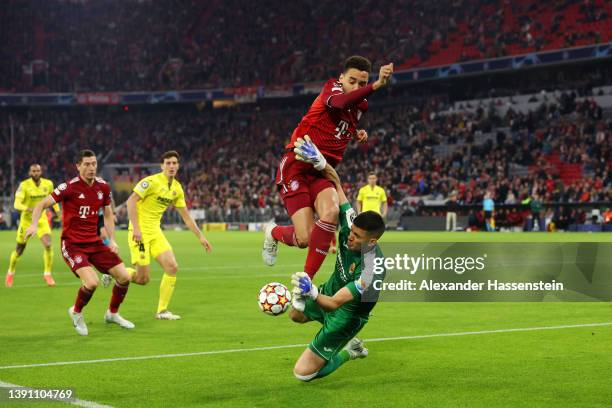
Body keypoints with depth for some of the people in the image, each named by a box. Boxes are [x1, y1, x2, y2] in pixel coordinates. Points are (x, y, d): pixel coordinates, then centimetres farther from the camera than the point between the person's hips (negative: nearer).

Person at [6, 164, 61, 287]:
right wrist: (28, 209, -43)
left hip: (41, 219, 2)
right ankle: (10, 273, 32)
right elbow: (17, 204, -25)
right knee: (19, 249, 7)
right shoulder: (24, 185, -17)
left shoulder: (48, 184, -6)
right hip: (26, 219, -2)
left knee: (48, 245, -18)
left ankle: (47, 274, -2)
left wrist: (57, 211, 14)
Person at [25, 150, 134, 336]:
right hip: (72, 244, -6)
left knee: (124, 277, 1)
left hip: (95, 242, 6)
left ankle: (113, 314, 27)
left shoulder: (103, 187, 3)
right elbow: (42, 205, -12)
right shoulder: (70, 187, -14)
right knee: (91, 282, -25)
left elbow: (107, 214, 16)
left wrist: (112, 240, 6)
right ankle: (76, 313, 7)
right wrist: (34, 225, -29)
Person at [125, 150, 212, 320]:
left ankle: (162, 311, 4)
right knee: (143, 279, -10)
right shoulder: (152, 182, -14)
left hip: (155, 231, 7)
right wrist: (135, 228, -24)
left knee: (172, 267, -6)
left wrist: (200, 236, 13)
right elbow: (131, 201, -17)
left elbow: (186, 216, 16)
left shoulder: (177, 189, 8)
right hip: (140, 232, -7)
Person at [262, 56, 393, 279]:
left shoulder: (360, 106, 12)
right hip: (296, 166, -6)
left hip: (322, 171, 6)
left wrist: (357, 134, 12)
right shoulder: (331, 87, -8)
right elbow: (339, 102, -35)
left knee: (331, 212, -29)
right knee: (305, 239, -14)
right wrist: (376, 85, -49)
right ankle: (273, 233, 24)